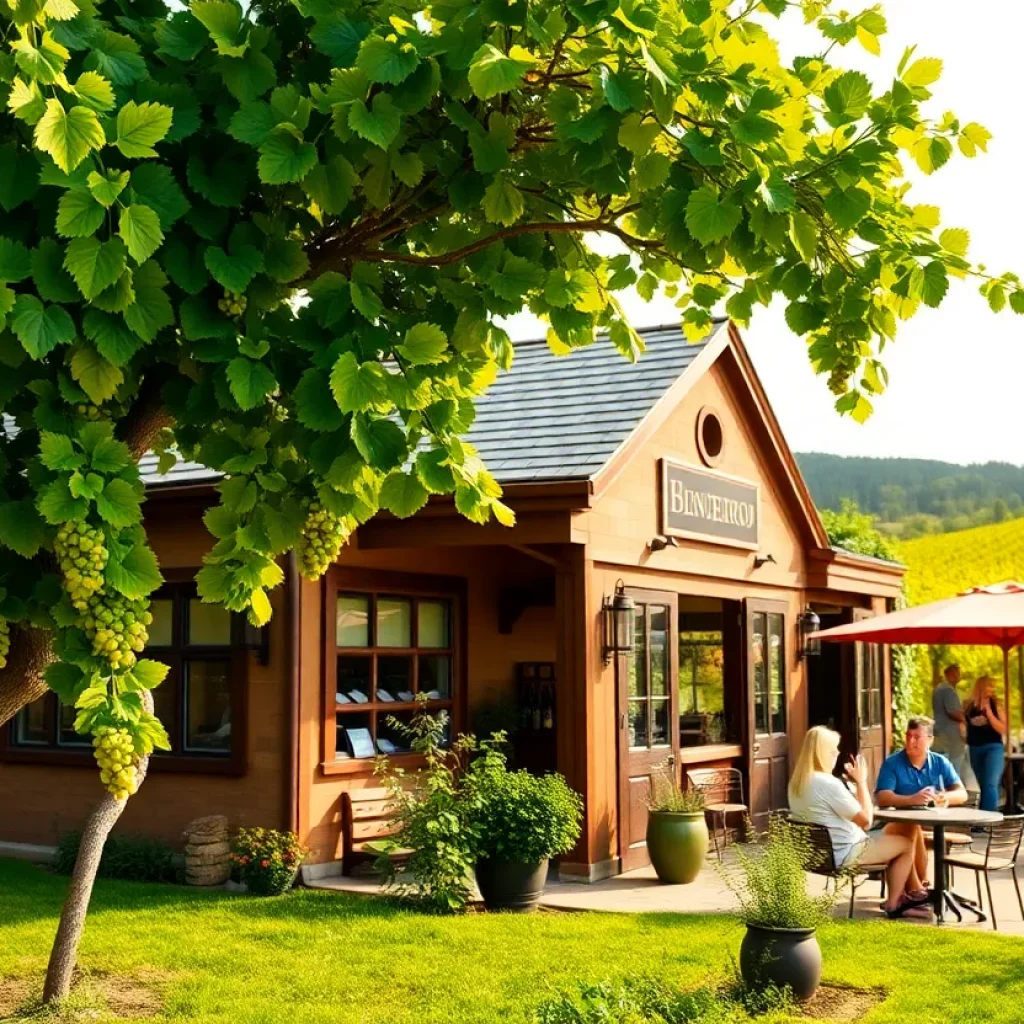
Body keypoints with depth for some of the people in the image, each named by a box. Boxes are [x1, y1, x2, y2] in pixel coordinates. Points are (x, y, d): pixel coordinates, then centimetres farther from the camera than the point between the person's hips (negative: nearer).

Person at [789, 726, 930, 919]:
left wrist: (852, 782, 7)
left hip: (820, 850, 9)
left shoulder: (798, 782, 3)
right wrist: (861, 781, -12)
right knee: (906, 844, 9)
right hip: (843, 852, -9)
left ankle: (916, 893, 32)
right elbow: (866, 820, -19)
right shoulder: (828, 783, -27)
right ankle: (893, 905, 20)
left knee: (892, 840, 25)